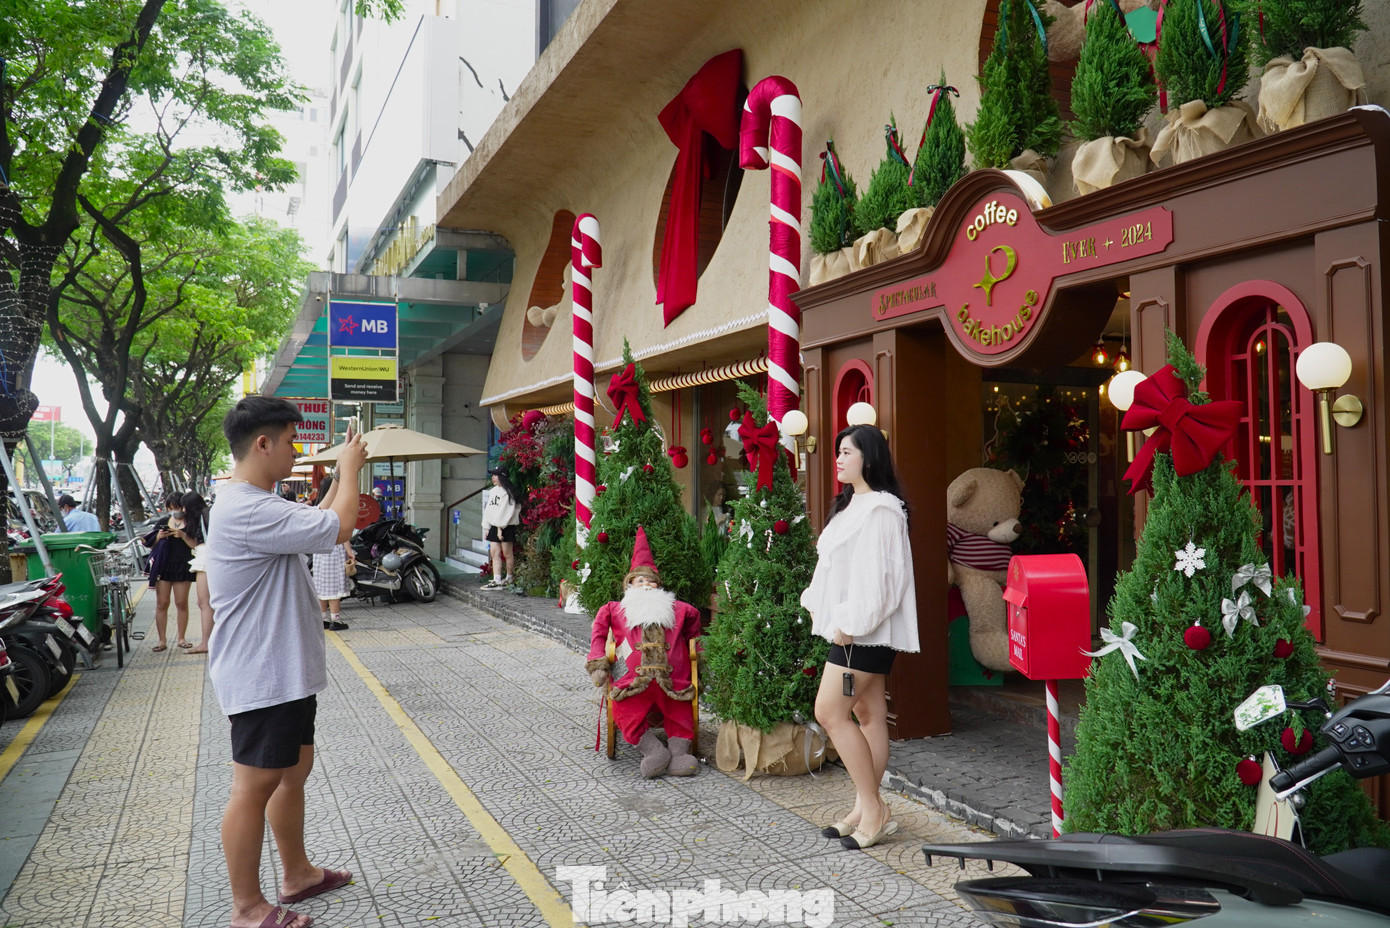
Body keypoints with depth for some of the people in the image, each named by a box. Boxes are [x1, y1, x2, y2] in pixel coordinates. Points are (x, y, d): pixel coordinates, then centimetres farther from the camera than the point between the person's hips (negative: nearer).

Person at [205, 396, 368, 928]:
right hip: (262, 678, -11)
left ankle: (297, 874, 36)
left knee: (294, 770, 20)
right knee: (255, 787, 2)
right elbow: (337, 528, -26)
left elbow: (314, 523, 28)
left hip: (286, 671, 11)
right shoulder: (247, 509, -24)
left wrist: (343, 474, 21)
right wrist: (349, 469, -10)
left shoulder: (254, 505, 12)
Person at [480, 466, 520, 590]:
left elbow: (506, 511, -15)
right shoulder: (493, 491, 16)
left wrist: (500, 528, -16)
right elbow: (488, 509, 16)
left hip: (506, 527, -8)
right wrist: (486, 527, 10)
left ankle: (509, 578, 15)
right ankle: (496, 581, 0)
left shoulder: (507, 492, -10)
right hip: (494, 527, 8)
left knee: (507, 554, 1)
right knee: (494, 553, 1)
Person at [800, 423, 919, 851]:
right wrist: (815, 603, 11)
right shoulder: (851, 506, 16)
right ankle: (866, 809, 19)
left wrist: (851, 623, -20)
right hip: (850, 627, 10)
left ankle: (873, 810, 2)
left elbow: (877, 574, -21)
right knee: (868, 714, 12)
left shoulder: (880, 509, -15)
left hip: (866, 629, -10)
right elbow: (833, 565, 19)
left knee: (829, 712, -9)